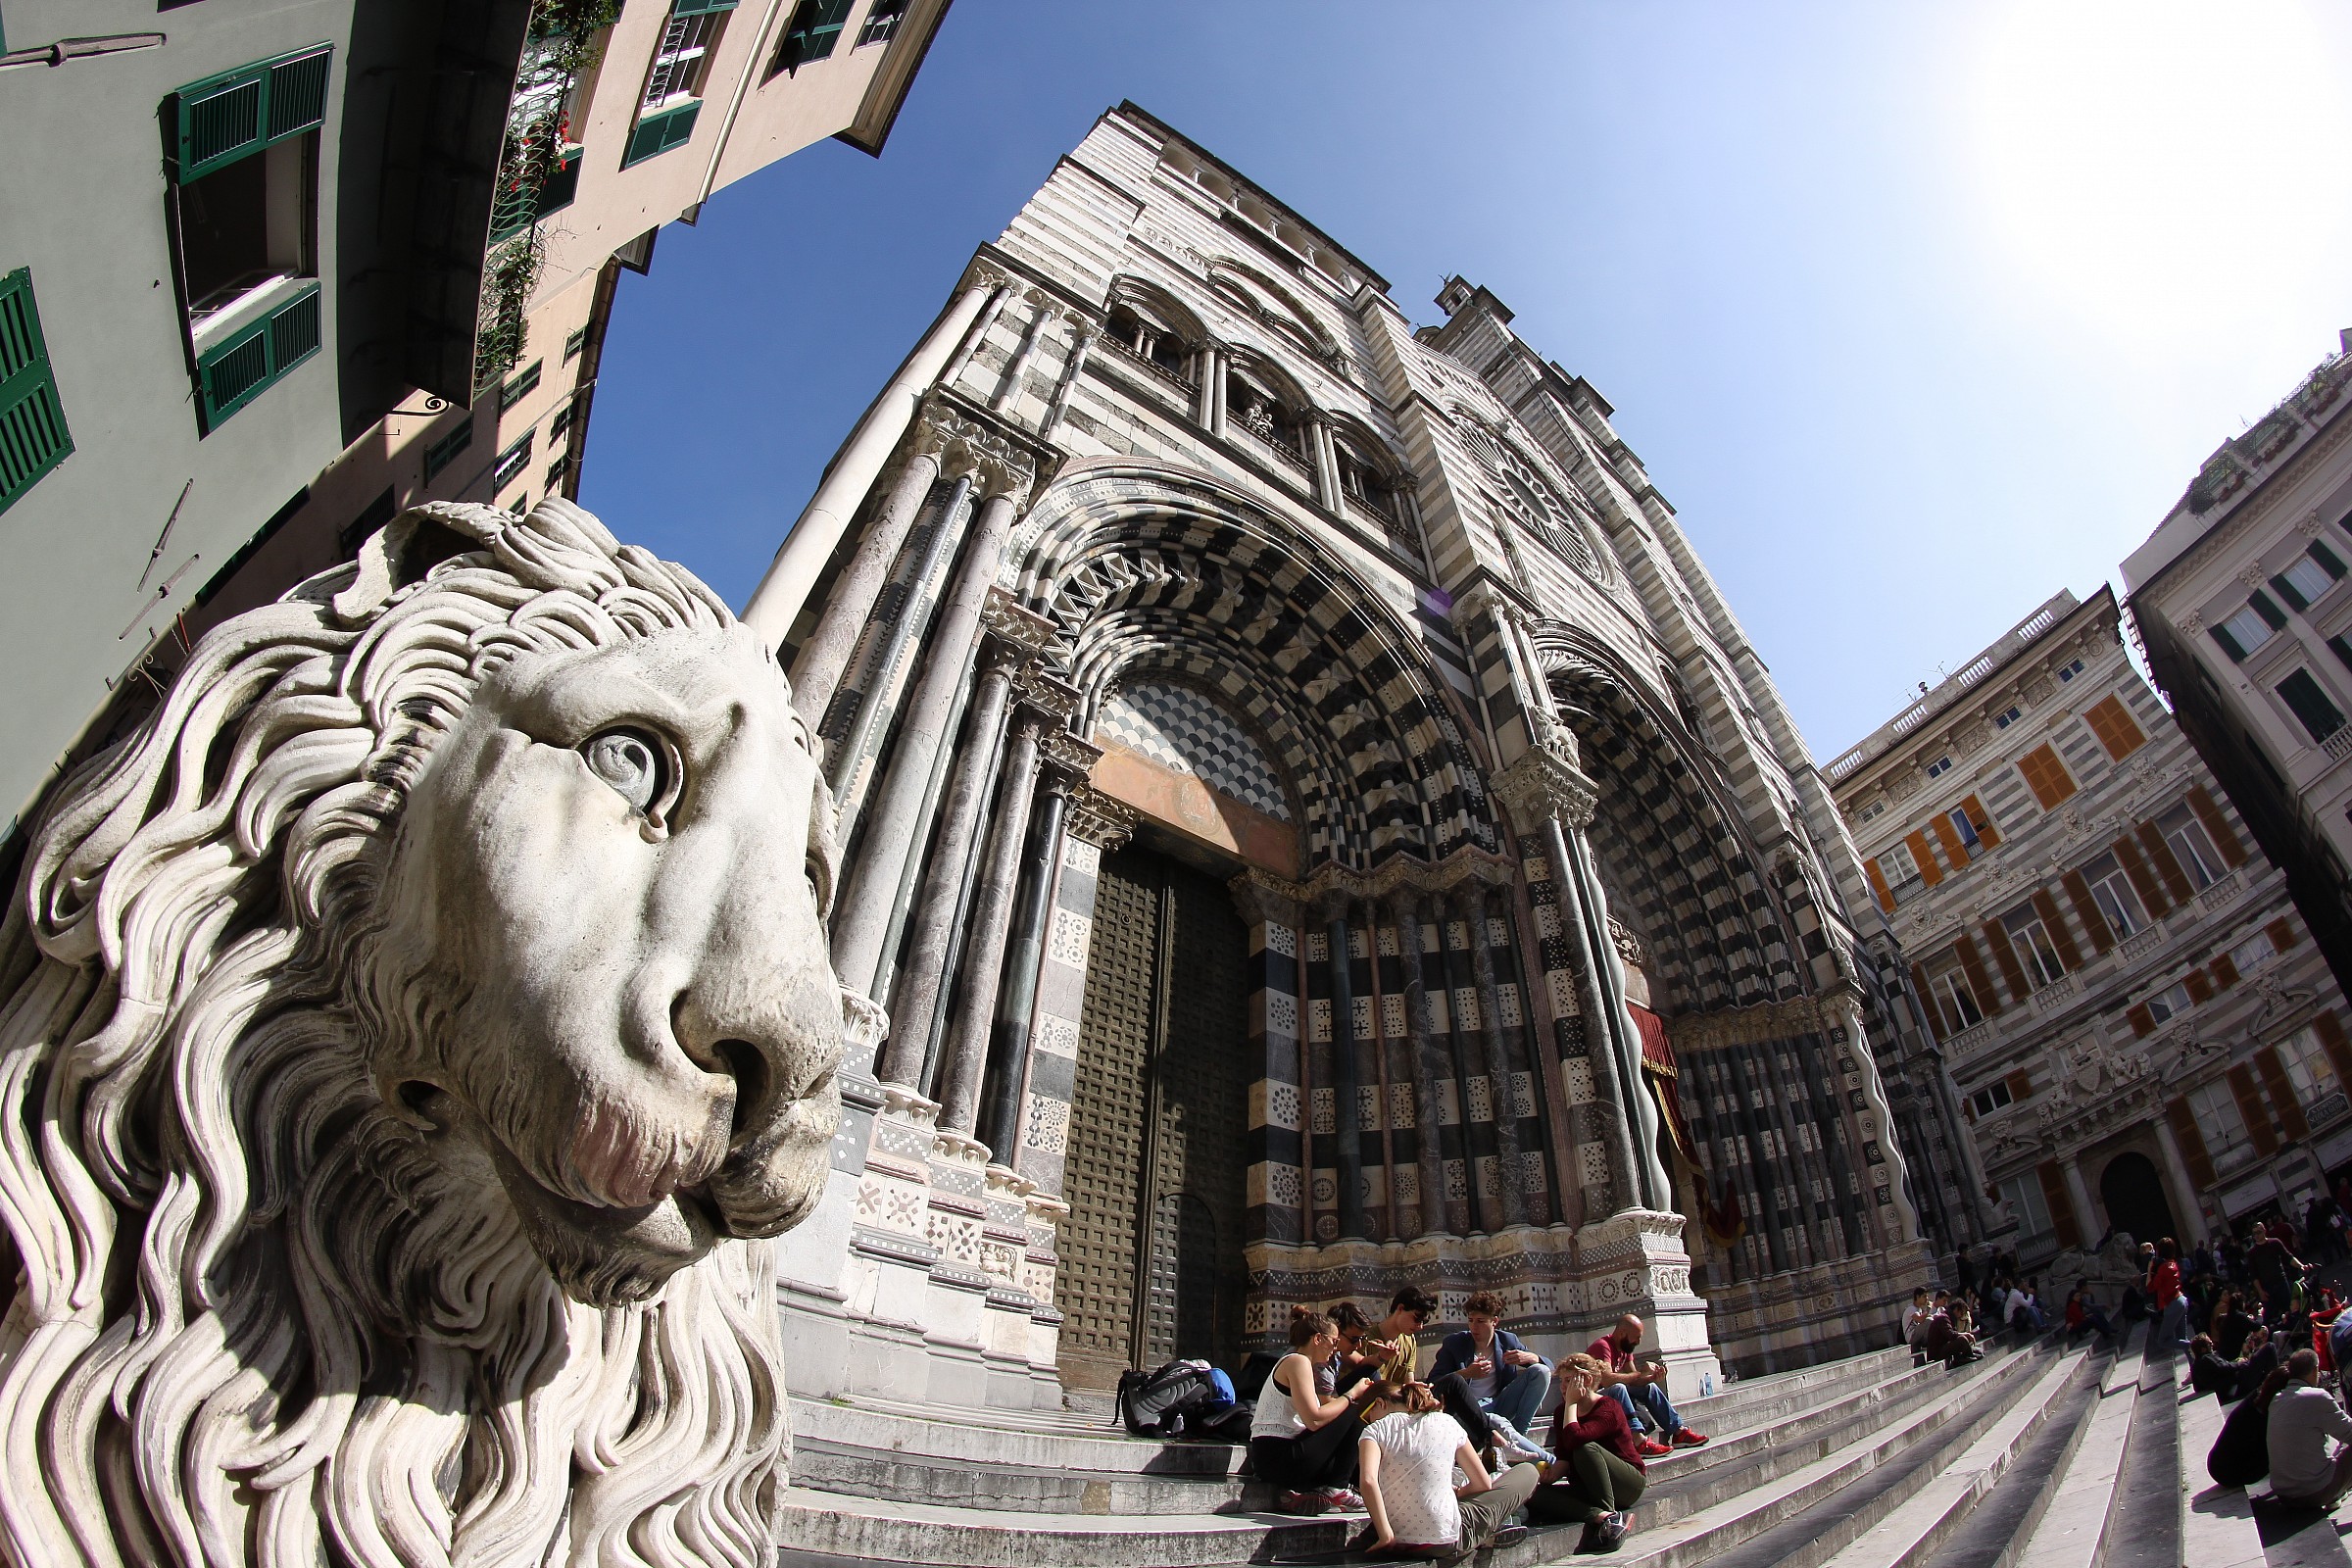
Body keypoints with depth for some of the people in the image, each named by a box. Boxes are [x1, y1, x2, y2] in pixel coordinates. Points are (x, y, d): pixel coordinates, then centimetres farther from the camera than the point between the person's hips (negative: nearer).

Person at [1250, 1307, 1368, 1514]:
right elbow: (1314, 1420, -19)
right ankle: (1334, 1489, 1)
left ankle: (1303, 1493, 8)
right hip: (1280, 1458, -10)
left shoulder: (1290, 1362, 23)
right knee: (1352, 1414, -1)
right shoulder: (1298, 1361, -9)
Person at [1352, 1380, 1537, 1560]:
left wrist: (1386, 1535, -15)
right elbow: (1483, 1483, 10)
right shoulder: (1446, 1423, 7)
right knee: (1527, 1473, 20)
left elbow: (1367, 1480, -19)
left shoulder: (1375, 1430, 0)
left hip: (1397, 1545, -1)